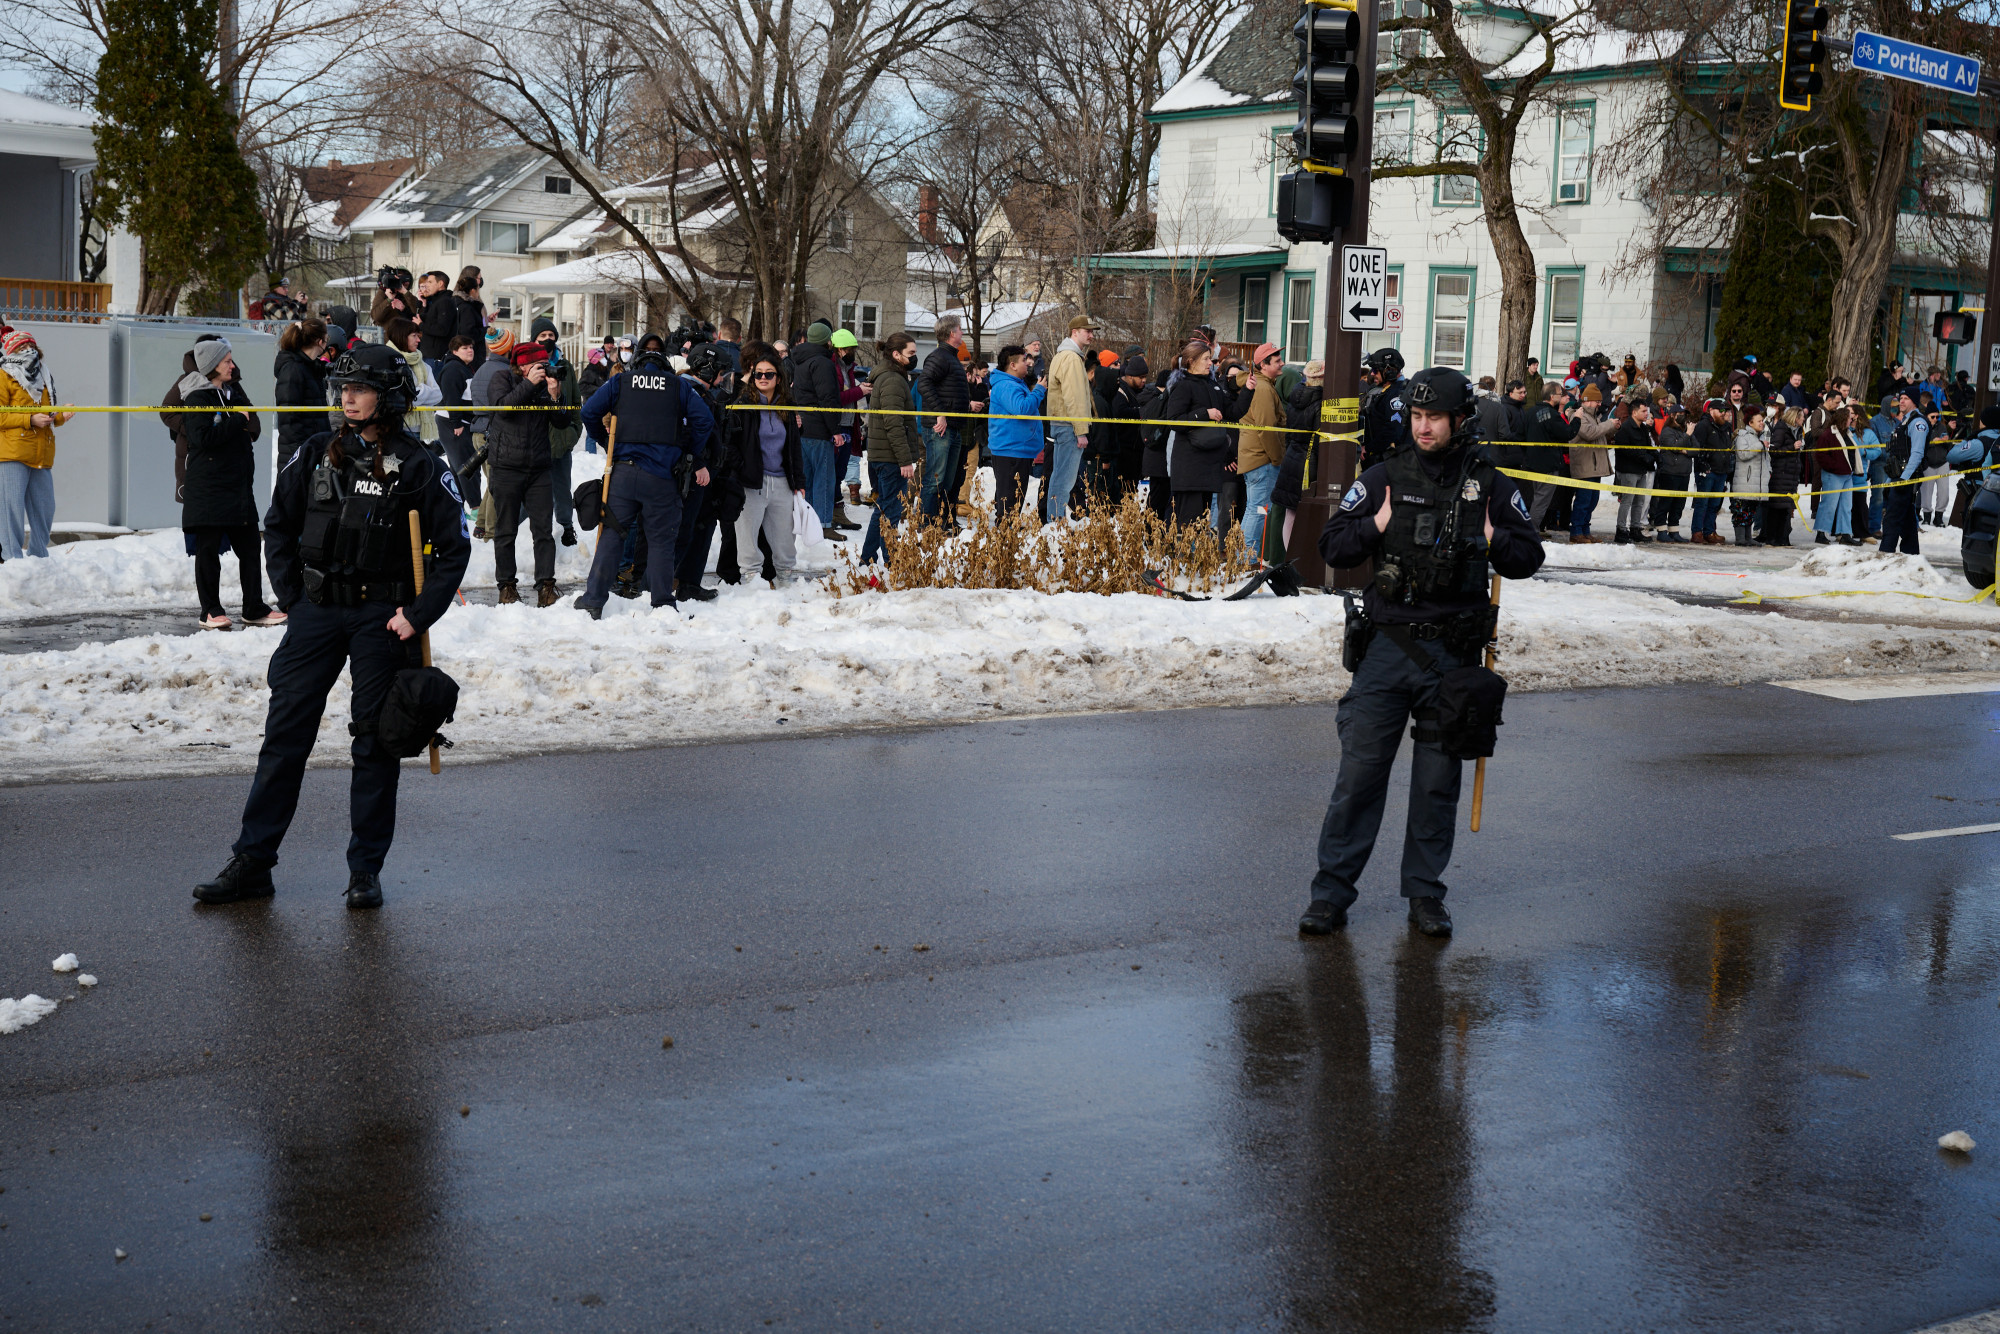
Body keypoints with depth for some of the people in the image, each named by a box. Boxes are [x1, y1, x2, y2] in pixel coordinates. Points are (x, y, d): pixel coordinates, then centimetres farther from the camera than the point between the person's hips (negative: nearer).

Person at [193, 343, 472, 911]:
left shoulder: (419, 467, -5)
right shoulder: (315, 455, 4)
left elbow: (454, 548, -2)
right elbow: (278, 527, 14)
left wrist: (418, 615, -9)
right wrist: (291, 596, 5)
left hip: (383, 618, -3)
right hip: (317, 609, 3)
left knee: (376, 742, 4)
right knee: (284, 734, 1)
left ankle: (366, 869, 13)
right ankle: (251, 863, 7)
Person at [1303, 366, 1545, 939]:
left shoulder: (1491, 486, 4)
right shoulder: (1383, 477, 3)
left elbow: (1529, 557, 11)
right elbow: (1331, 547, 5)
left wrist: (1493, 542, -7)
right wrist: (1375, 528, -12)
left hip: (1454, 654, 1)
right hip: (1389, 647, 0)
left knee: (1439, 779, 7)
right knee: (1360, 770, -2)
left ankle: (1425, 892, 19)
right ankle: (1332, 891, 5)